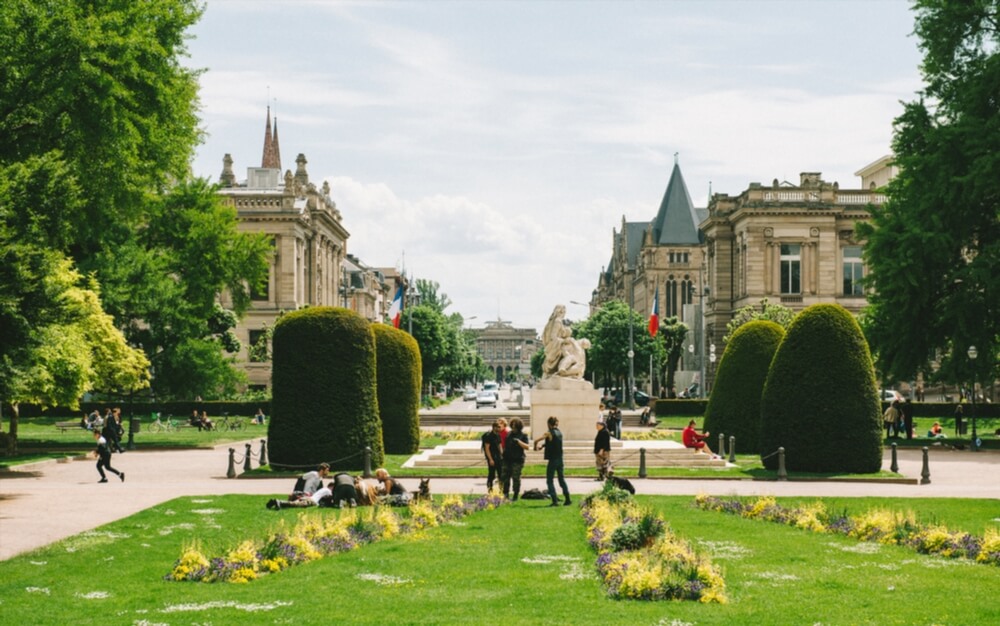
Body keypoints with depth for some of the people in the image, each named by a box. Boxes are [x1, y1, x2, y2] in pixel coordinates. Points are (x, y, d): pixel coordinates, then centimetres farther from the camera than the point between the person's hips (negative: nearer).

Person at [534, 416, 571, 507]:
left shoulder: (549, 433, -13)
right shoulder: (559, 432, 8)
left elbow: (536, 441, -18)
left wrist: (535, 447, 2)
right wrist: (543, 445, 16)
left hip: (552, 460, -6)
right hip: (560, 459, 6)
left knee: (549, 481, 1)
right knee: (562, 479, 16)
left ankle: (555, 500, -8)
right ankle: (567, 499, 15)